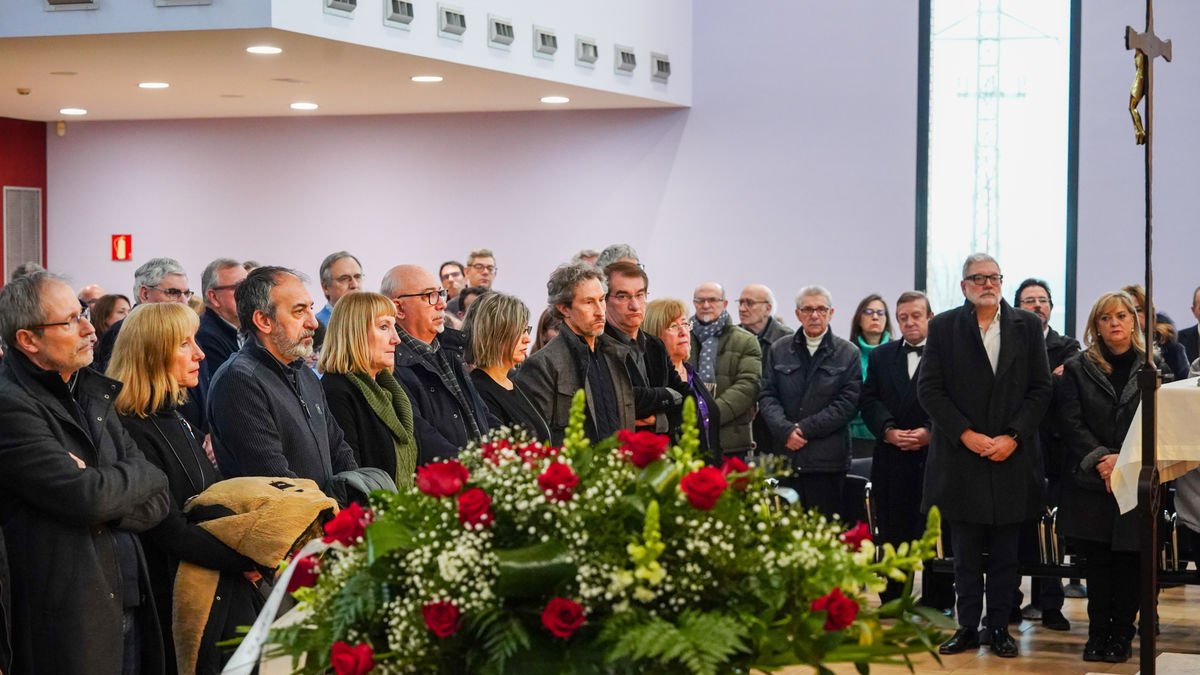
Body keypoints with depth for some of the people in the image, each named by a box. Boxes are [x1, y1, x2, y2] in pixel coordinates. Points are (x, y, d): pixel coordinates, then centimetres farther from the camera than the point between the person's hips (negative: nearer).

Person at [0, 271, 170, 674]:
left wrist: (101, 488, -10)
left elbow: (155, 504, 10)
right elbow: (88, 499, -20)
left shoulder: (91, 394, 13)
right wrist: (140, 475, 0)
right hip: (68, 621, -7)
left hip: (129, 606, 7)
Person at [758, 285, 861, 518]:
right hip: (786, 456, 2)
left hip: (827, 461, -2)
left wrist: (805, 428, -9)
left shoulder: (848, 354, 5)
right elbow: (767, 396, 7)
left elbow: (847, 403, -3)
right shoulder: (779, 350, 12)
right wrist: (785, 430, -10)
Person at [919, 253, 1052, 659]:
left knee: (1005, 555, 5)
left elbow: (1040, 389, 3)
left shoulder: (1027, 325, 5)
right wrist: (966, 435, -11)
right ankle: (967, 628, 13)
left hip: (1013, 458, 1)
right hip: (961, 457, -1)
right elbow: (930, 390, -2)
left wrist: (1013, 437, -8)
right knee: (965, 554, 5)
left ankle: (999, 628, 13)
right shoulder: (943, 327, 2)